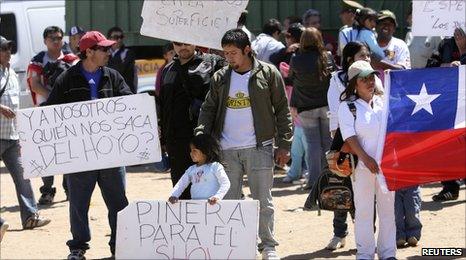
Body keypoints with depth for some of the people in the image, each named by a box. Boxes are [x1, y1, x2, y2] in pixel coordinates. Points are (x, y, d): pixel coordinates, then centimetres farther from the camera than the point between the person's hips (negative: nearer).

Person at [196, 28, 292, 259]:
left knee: (263, 202, 3)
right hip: (227, 151, 3)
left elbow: (282, 111, 1)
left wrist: (284, 146, -3)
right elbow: (208, 109, 12)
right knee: (228, 202, 5)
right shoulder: (220, 78, 8)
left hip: (259, 148, -3)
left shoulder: (268, 74, -1)